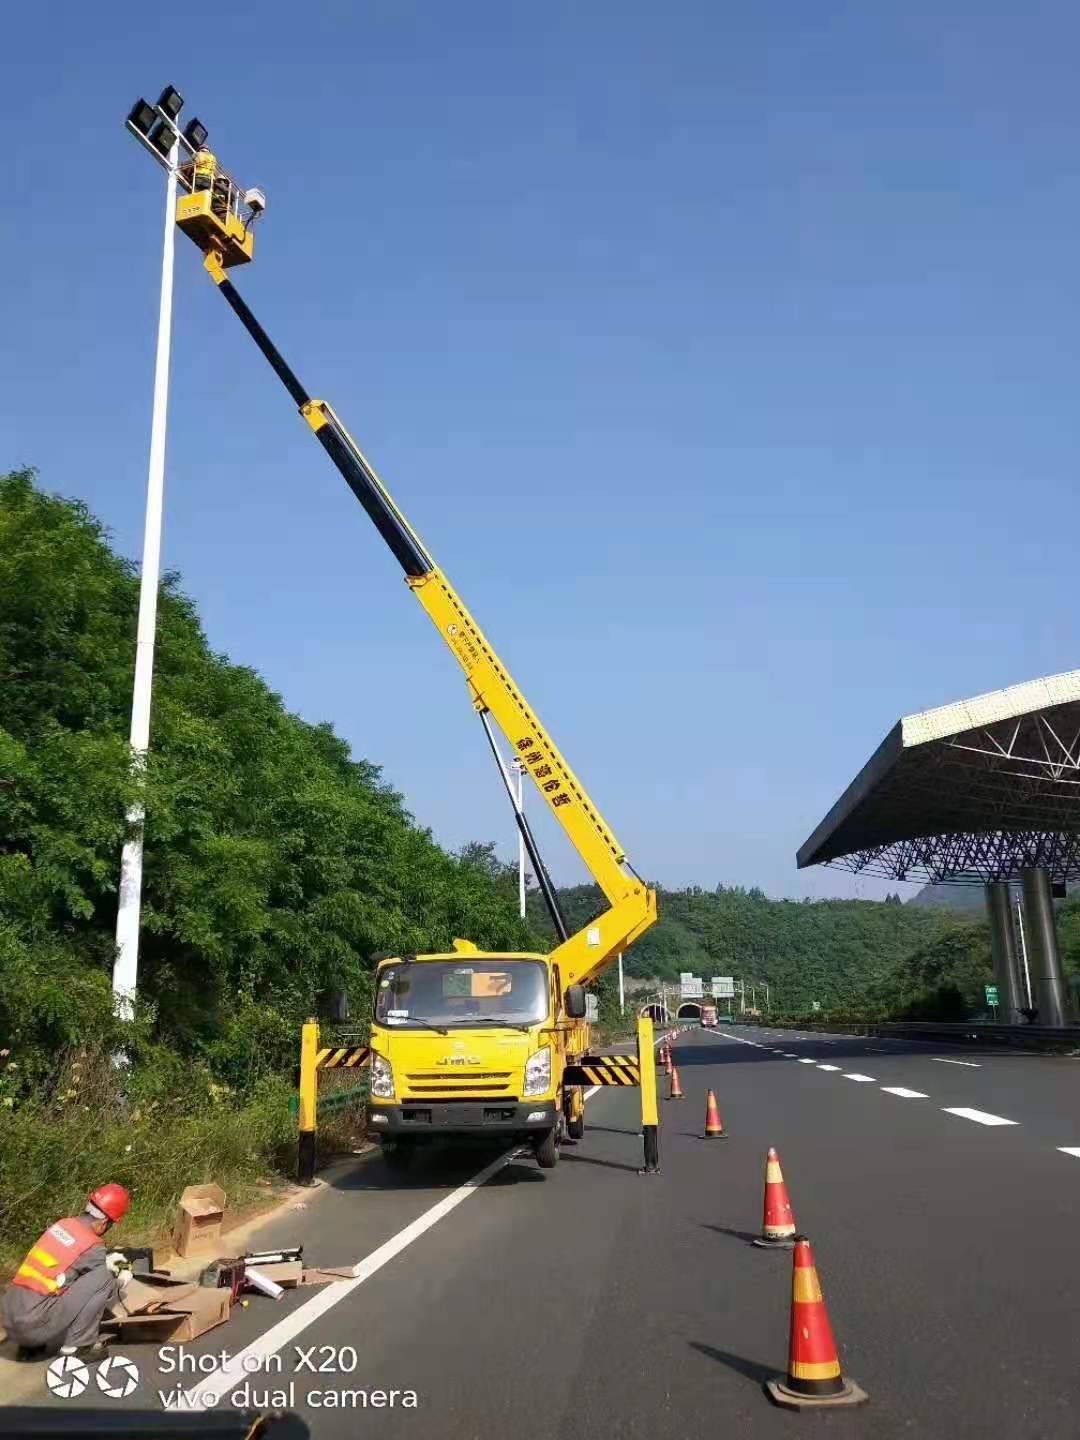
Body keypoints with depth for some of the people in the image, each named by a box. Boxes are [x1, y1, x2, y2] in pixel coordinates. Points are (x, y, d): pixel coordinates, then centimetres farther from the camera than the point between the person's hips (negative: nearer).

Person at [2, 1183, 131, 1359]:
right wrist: (121, 1281, 27)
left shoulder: (62, 1224, 10)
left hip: (10, 1320, 8)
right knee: (104, 1276, -7)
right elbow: (106, 1299, 6)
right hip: (34, 1324, -8)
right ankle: (78, 1345, -2)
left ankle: (31, 1346, 17)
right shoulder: (93, 1248, -9)